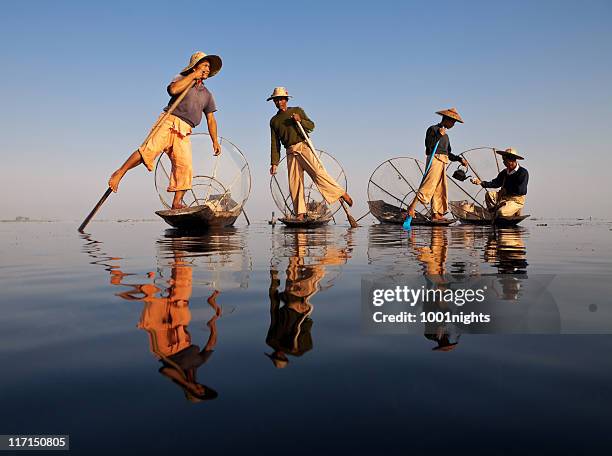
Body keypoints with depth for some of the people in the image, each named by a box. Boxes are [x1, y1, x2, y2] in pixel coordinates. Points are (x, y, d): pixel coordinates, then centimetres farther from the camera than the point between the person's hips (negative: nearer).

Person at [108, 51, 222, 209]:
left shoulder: (207, 94, 25)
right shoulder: (181, 78, 14)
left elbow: (211, 119, 24)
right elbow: (173, 89, -11)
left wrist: (215, 141, 14)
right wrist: (193, 75, -4)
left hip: (184, 132, 4)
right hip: (169, 122, -4)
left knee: (185, 166, -12)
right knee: (149, 150, -23)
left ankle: (177, 203, -9)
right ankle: (119, 173, -10)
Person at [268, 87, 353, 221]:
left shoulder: (297, 110, 13)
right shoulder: (274, 121, 18)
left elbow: (311, 126, 7)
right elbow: (275, 144, 15)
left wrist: (300, 120, -12)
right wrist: (274, 163, 7)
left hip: (303, 146, -3)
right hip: (291, 152, 3)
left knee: (318, 172, -19)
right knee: (294, 183, -4)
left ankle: (342, 194, -11)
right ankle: (300, 214, -2)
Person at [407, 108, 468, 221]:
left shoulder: (446, 136, 25)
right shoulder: (432, 129, 0)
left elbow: (448, 154, 25)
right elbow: (428, 145, -13)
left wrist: (460, 159, 16)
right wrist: (439, 135, -18)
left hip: (442, 163, 9)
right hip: (434, 160, -9)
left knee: (440, 188, 5)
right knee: (428, 185, -17)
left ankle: (436, 214, 7)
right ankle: (412, 206, -17)